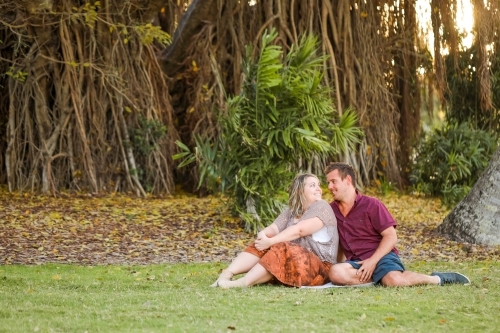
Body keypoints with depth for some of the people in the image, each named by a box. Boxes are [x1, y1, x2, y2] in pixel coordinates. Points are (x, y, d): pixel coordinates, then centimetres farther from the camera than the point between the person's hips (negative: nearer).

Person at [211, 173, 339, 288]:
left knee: (282, 250, -31)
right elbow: (274, 228, 0)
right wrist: (263, 235, -24)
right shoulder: (291, 211, 15)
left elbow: (299, 230, -20)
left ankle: (242, 283, -43)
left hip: (318, 267, -7)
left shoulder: (321, 207, -7)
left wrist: (270, 242, -26)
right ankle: (227, 274, -30)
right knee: (261, 246, -10)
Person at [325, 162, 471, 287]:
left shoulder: (371, 205, -1)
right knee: (336, 273, -32)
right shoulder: (331, 210, 11)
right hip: (355, 262, 4)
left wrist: (372, 261, -16)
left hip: (381, 257, -4)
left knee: (394, 281, -36)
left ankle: (437, 279, -10)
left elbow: (391, 236, -5)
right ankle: (381, 277, -18)